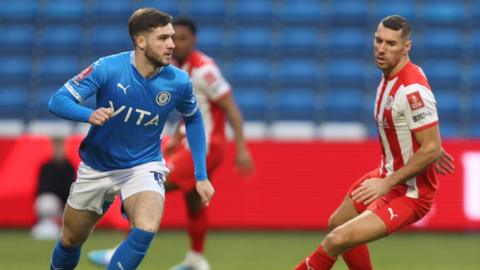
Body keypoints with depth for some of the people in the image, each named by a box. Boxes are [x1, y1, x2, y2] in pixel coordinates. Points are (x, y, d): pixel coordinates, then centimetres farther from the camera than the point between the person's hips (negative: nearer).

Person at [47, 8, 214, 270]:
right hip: (97, 167, 0)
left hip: (144, 166, 0)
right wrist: (90, 115, -42)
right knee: (70, 241, 14)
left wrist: (201, 176, 5)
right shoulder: (108, 68, -21)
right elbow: (58, 101, -21)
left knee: (145, 231, -30)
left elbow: (193, 120, 7)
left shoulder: (178, 81, -14)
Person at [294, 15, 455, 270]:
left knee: (336, 241, -21)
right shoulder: (391, 73, 0)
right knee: (336, 224, 29)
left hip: (409, 194, -10)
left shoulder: (412, 90, -28)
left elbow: (432, 149, -28)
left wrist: (387, 183, -25)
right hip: (388, 175, 10)